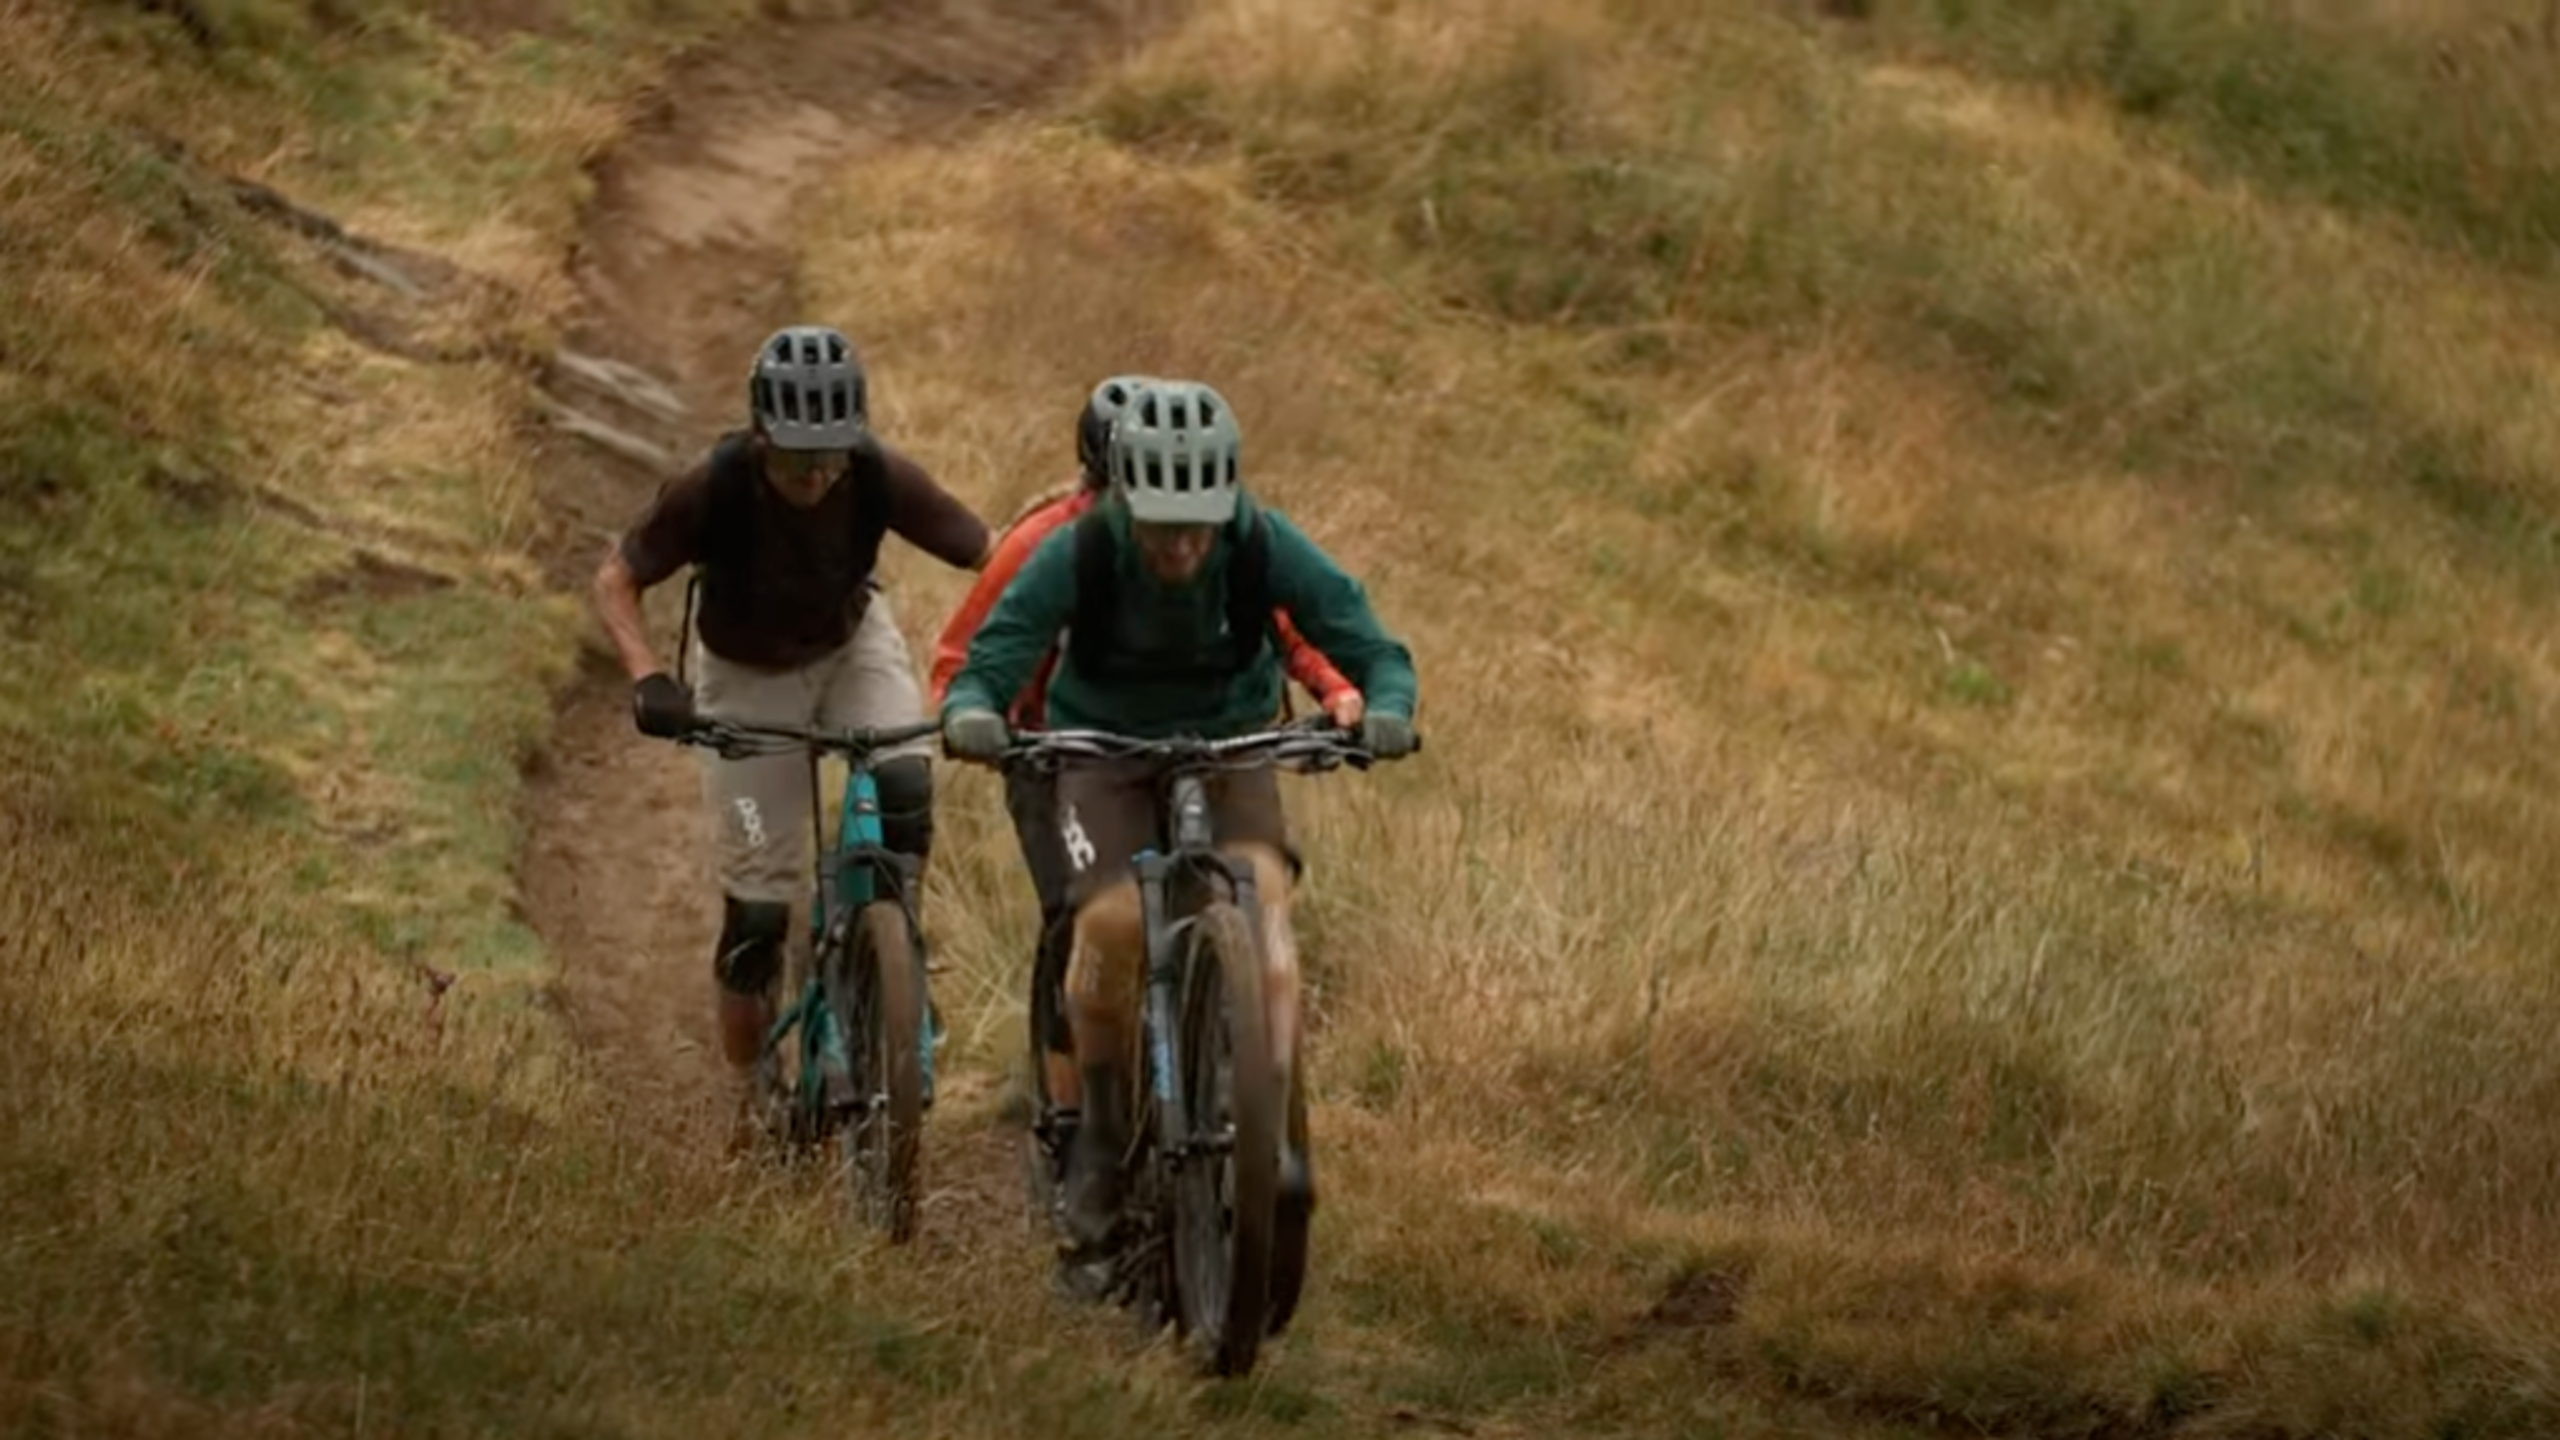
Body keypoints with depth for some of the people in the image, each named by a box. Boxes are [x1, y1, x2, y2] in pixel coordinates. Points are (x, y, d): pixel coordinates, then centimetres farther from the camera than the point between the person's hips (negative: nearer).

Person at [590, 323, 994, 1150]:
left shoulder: (880, 479, -28)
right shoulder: (714, 490, -31)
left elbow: (992, 557, -22)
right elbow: (616, 580, -20)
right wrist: (648, 679, -36)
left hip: (851, 641, 1)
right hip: (748, 676, -1)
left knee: (905, 789, -30)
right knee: (758, 903, -4)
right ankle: (751, 1099, 14)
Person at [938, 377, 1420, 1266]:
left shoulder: (1265, 549, -21)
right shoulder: (1076, 557, -24)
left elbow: (1370, 648, -19)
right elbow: (989, 663, -22)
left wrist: (1386, 711, -41)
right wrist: (971, 713, -46)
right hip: (1104, 754, -1)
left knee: (1260, 893, -29)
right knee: (1113, 922, -26)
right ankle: (1100, 1141, -5)